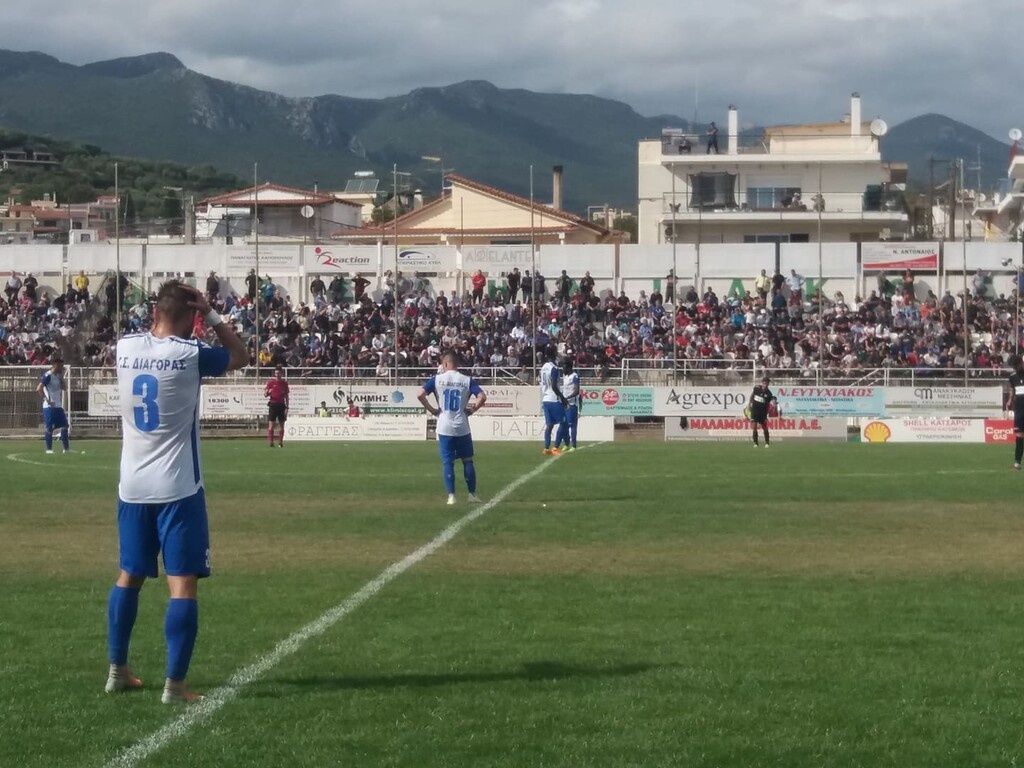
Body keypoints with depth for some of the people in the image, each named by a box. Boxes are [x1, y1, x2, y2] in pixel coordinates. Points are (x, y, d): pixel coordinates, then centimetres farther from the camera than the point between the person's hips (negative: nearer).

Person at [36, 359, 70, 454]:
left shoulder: (58, 376, 13)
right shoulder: (47, 376, -13)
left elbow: (65, 388, 16)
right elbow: (39, 389, -21)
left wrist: (61, 377, 5)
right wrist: (47, 400, -21)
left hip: (58, 406, 9)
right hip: (49, 407, -9)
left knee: (64, 426, 7)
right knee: (49, 428, -3)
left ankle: (66, 448, 12)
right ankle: (49, 449, 5)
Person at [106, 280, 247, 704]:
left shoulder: (125, 347, 0)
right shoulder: (190, 354, -13)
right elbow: (240, 355, 7)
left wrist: (166, 308, 19)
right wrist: (211, 314, 7)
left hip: (132, 486, 6)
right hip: (178, 488, -5)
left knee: (129, 575, 19)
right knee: (183, 583, -2)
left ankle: (117, 671, 26)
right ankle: (174, 684, -6)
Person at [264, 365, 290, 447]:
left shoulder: (284, 383, 7)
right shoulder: (271, 382, 2)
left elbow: (286, 396, 10)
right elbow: (265, 395, 2)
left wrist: (287, 407, 4)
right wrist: (267, 393, -22)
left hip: (281, 405, 2)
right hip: (273, 404, -2)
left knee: (281, 425, 3)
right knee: (271, 424, -7)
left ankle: (280, 443, 9)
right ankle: (271, 442, -7)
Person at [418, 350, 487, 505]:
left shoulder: (437, 379, -1)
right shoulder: (467, 380, 1)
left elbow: (421, 395, -10)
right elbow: (482, 397, -9)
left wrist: (432, 410, 1)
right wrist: (471, 410, 3)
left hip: (444, 427, -1)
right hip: (462, 427, 1)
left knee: (447, 462, 4)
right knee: (467, 460, 11)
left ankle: (451, 495, 0)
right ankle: (472, 494, 12)